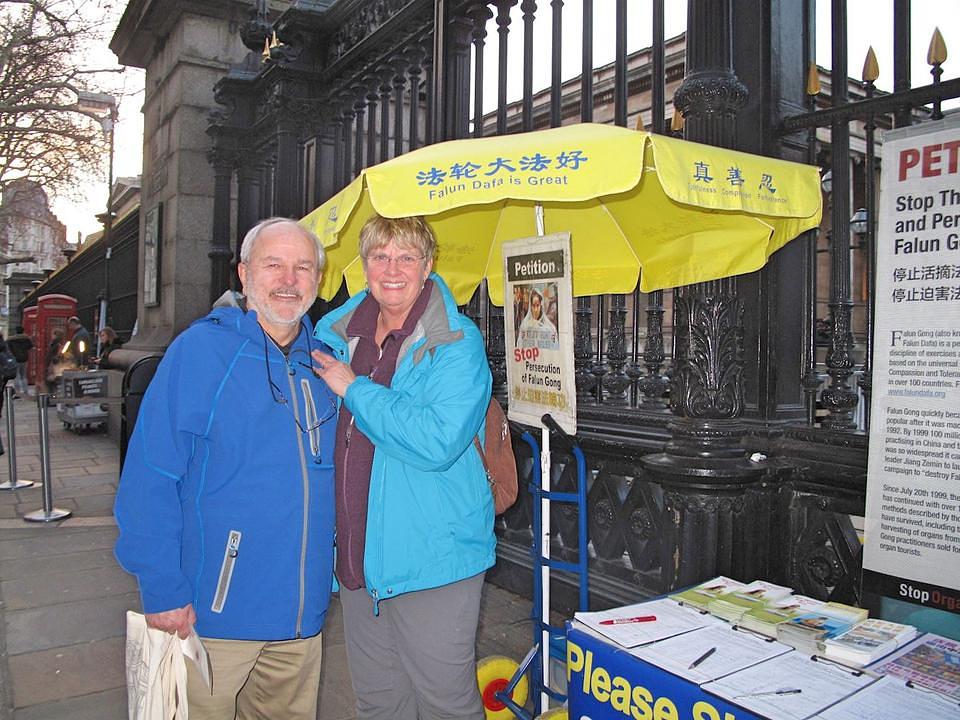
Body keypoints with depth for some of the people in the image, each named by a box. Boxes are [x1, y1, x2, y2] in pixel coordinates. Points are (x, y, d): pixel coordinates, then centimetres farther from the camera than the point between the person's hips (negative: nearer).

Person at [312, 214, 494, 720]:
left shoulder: (457, 343, -13)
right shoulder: (334, 332, 6)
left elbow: (438, 442, -27)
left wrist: (354, 388, -19)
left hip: (432, 558, -6)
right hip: (356, 557, 6)